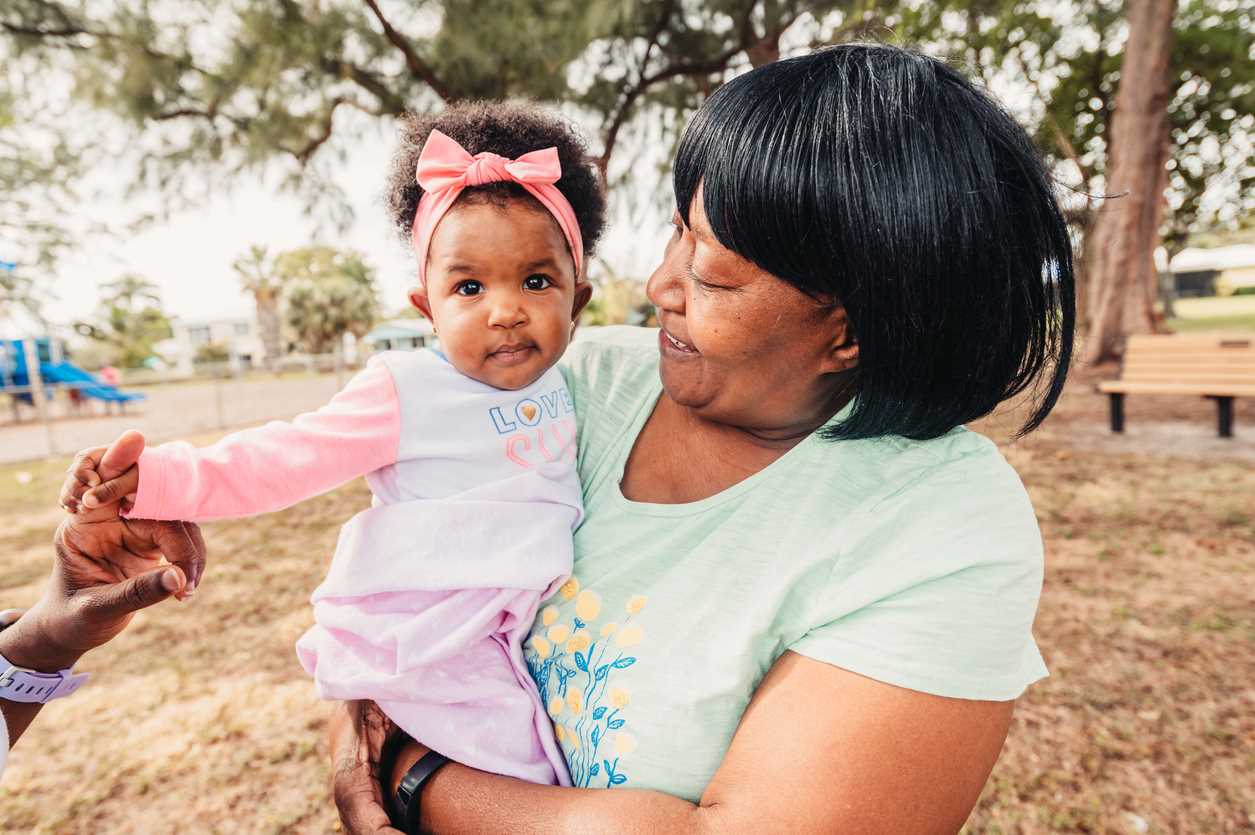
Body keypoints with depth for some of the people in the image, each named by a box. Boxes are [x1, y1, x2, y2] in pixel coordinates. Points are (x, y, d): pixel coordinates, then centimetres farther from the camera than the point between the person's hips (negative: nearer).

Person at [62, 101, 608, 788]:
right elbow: (282, 459, -12)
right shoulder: (406, 394, -14)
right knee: (528, 775, -12)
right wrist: (154, 479, -21)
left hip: (518, 623, 6)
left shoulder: (559, 384, 3)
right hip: (428, 646, -5)